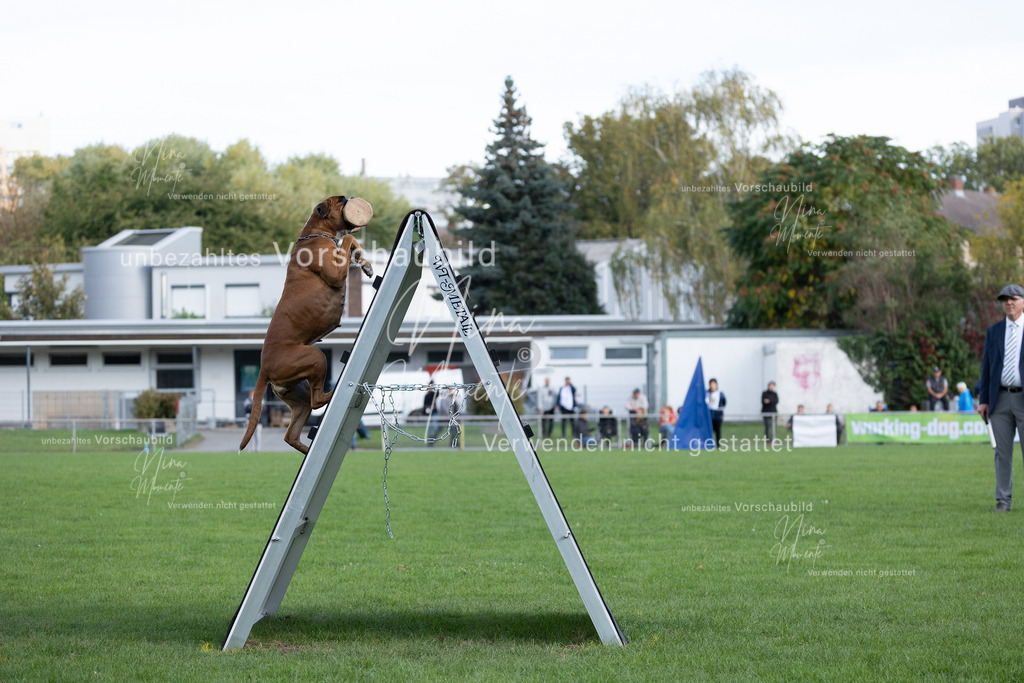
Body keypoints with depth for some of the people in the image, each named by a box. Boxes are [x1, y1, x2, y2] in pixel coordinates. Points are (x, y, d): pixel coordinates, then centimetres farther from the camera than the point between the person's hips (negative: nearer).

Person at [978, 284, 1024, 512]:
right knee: (1002, 452, 4)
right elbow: (986, 367, 11)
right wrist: (983, 400, 4)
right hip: (1000, 399, 3)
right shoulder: (993, 331, 12)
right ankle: (1004, 500, 8)